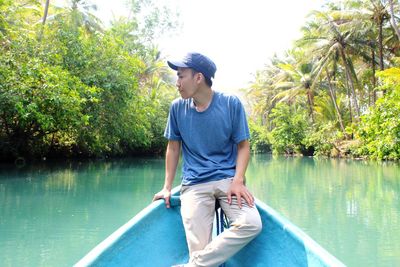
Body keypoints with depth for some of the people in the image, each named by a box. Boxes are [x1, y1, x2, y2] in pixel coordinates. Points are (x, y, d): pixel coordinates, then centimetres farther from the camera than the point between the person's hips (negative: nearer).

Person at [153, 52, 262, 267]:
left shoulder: (231, 104, -1)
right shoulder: (177, 107, 5)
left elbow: (243, 146, 2)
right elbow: (173, 147, 11)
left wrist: (238, 180, -13)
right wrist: (167, 187, 6)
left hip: (228, 178, 0)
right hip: (194, 184, 0)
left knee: (251, 224, -27)